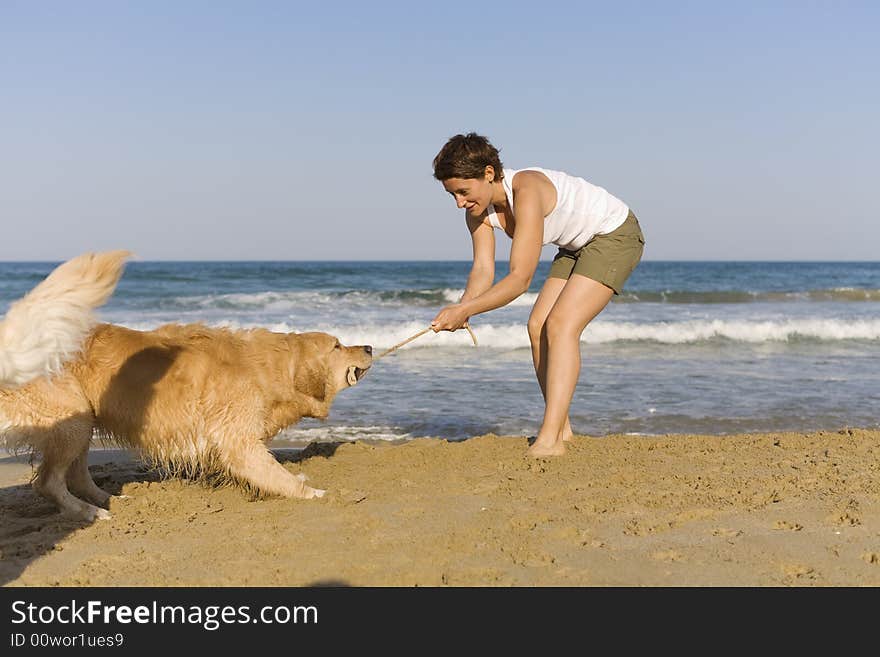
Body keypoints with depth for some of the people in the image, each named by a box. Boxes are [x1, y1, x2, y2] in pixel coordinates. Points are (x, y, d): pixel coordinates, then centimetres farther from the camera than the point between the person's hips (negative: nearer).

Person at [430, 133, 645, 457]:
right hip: (579, 245, 9)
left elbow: (520, 278, -37)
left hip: (616, 234, -9)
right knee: (537, 327, 2)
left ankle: (549, 440, -24)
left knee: (560, 326, -21)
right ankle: (561, 428, 11)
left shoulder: (527, 192, -35)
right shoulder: (478, 210, -8)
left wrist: (464, 311, -39)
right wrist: (461, 307, -31)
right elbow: (483, 269, -12)